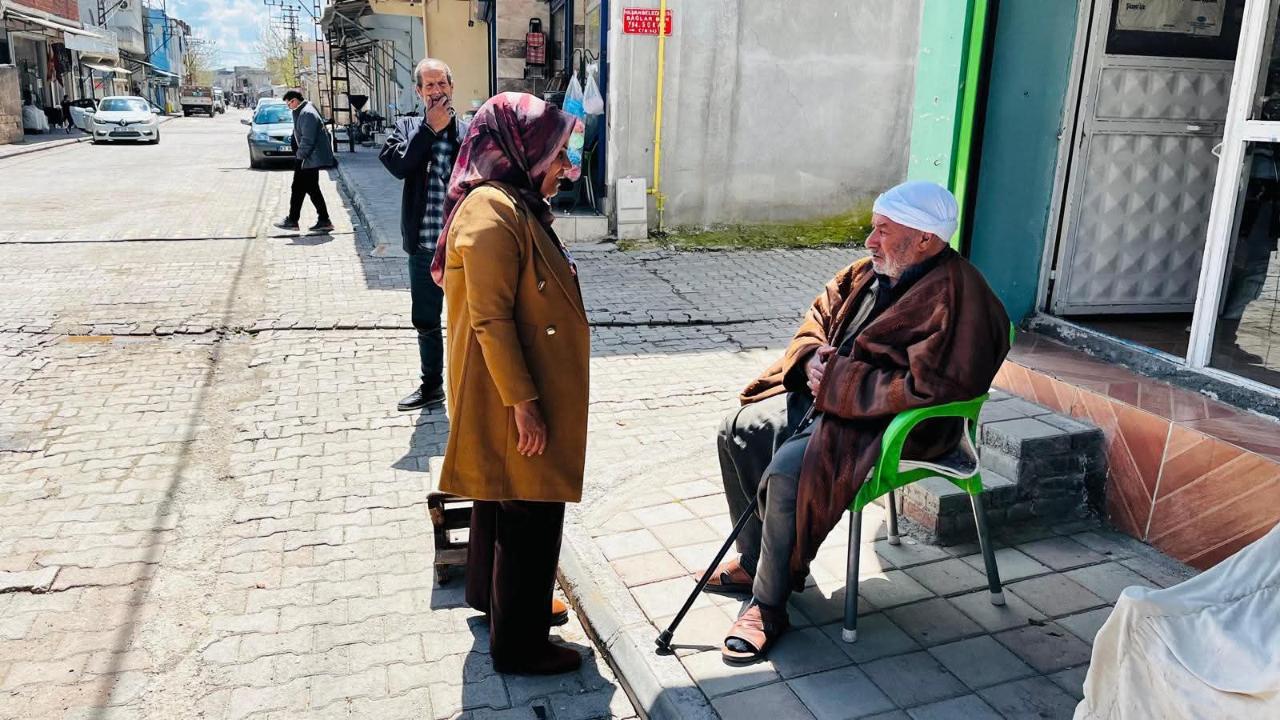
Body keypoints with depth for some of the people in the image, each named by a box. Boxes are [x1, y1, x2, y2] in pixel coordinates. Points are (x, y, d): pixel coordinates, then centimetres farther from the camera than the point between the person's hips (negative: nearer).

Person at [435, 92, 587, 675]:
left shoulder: (517, 206, 11)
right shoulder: (493, 213, -21)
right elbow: (490, 318, -25)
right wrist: (523, 402, -24)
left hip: (515, 390, 11)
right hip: (511, 396, -11)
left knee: (501, 497, 23)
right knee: (531, 513, 0)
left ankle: (492, 595, 43)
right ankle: (518, 644, 16)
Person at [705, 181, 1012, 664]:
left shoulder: (953, 298, -21)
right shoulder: (875, 271, 7)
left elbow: (926, 388, -29)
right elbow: (821, 314, 18)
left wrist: (837, 380, -23)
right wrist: (813, 356, -6)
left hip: (889, 424, -10)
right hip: (825, 394, 10)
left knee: (788, 471, -30)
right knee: (738, 431, 6)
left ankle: (768, 605, -10)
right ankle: (754, 560, 18)